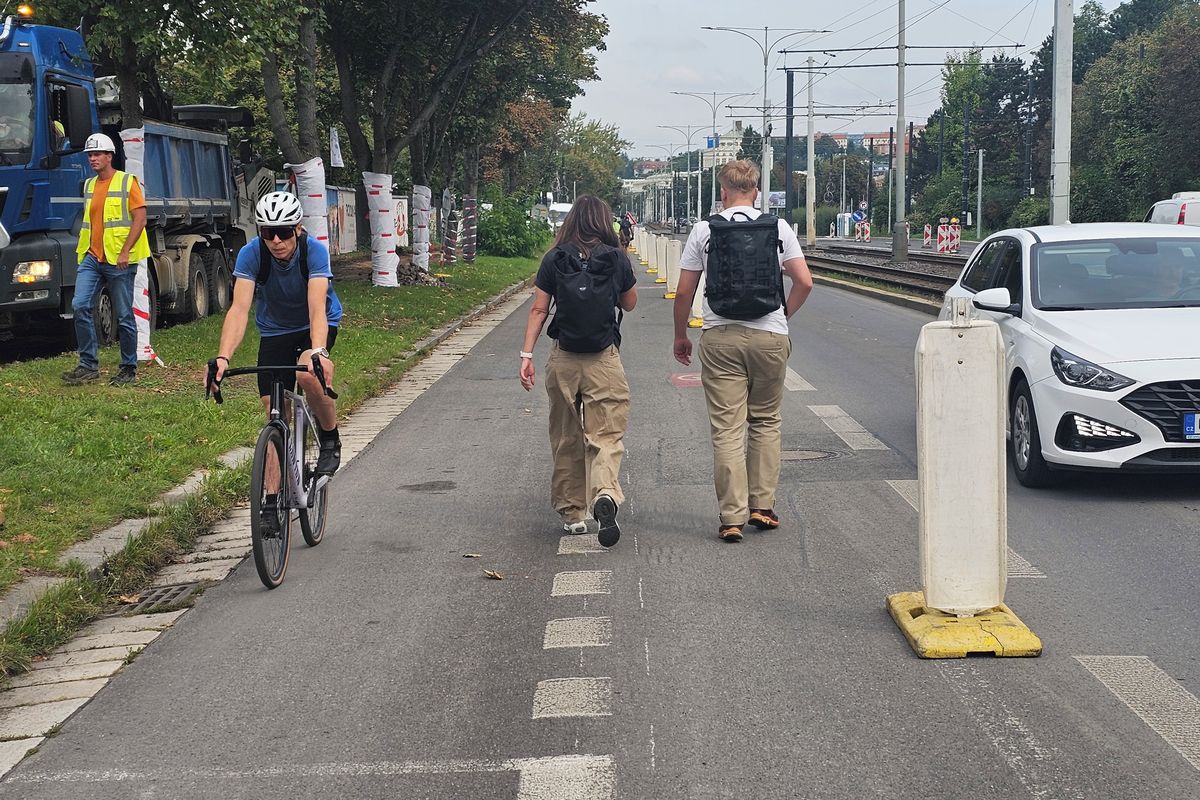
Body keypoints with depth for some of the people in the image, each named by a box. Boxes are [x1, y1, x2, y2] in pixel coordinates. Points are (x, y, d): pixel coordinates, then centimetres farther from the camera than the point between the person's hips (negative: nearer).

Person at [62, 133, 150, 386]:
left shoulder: (127, 182, -3)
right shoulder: (89, 185, 17)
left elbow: (140, 219, -9)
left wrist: (125, 251, -17)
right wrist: (83, 247, 14)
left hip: (119, 261, -6)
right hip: (92, 258, 6)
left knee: (124, 316, 1)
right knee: (80, 306, -8)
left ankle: (129, 369, 11)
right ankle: (88, 365, -2)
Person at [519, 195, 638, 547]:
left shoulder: (554, 260, 1)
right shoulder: (617, 259, -1)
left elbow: (538, 310, -1)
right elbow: (630, 304, 13)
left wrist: (527, 354, 0)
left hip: (563, 360, 2)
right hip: (604, 360, -2)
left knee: (566, 439, 13)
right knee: (606, 435, -2)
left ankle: (572, 513, 19)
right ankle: (605, 494, -28)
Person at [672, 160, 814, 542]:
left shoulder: (704, 230, 1)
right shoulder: (778, 228, 3)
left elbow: (684, 292, 2)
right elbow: (804, 283, -1)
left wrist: (680, 336, 15)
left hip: (720, 338, -1)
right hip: (770, 336, 1)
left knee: (727, 429, 0)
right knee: (765, 422, 16)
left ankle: (732, 517, -2)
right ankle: (762, 506, 16)